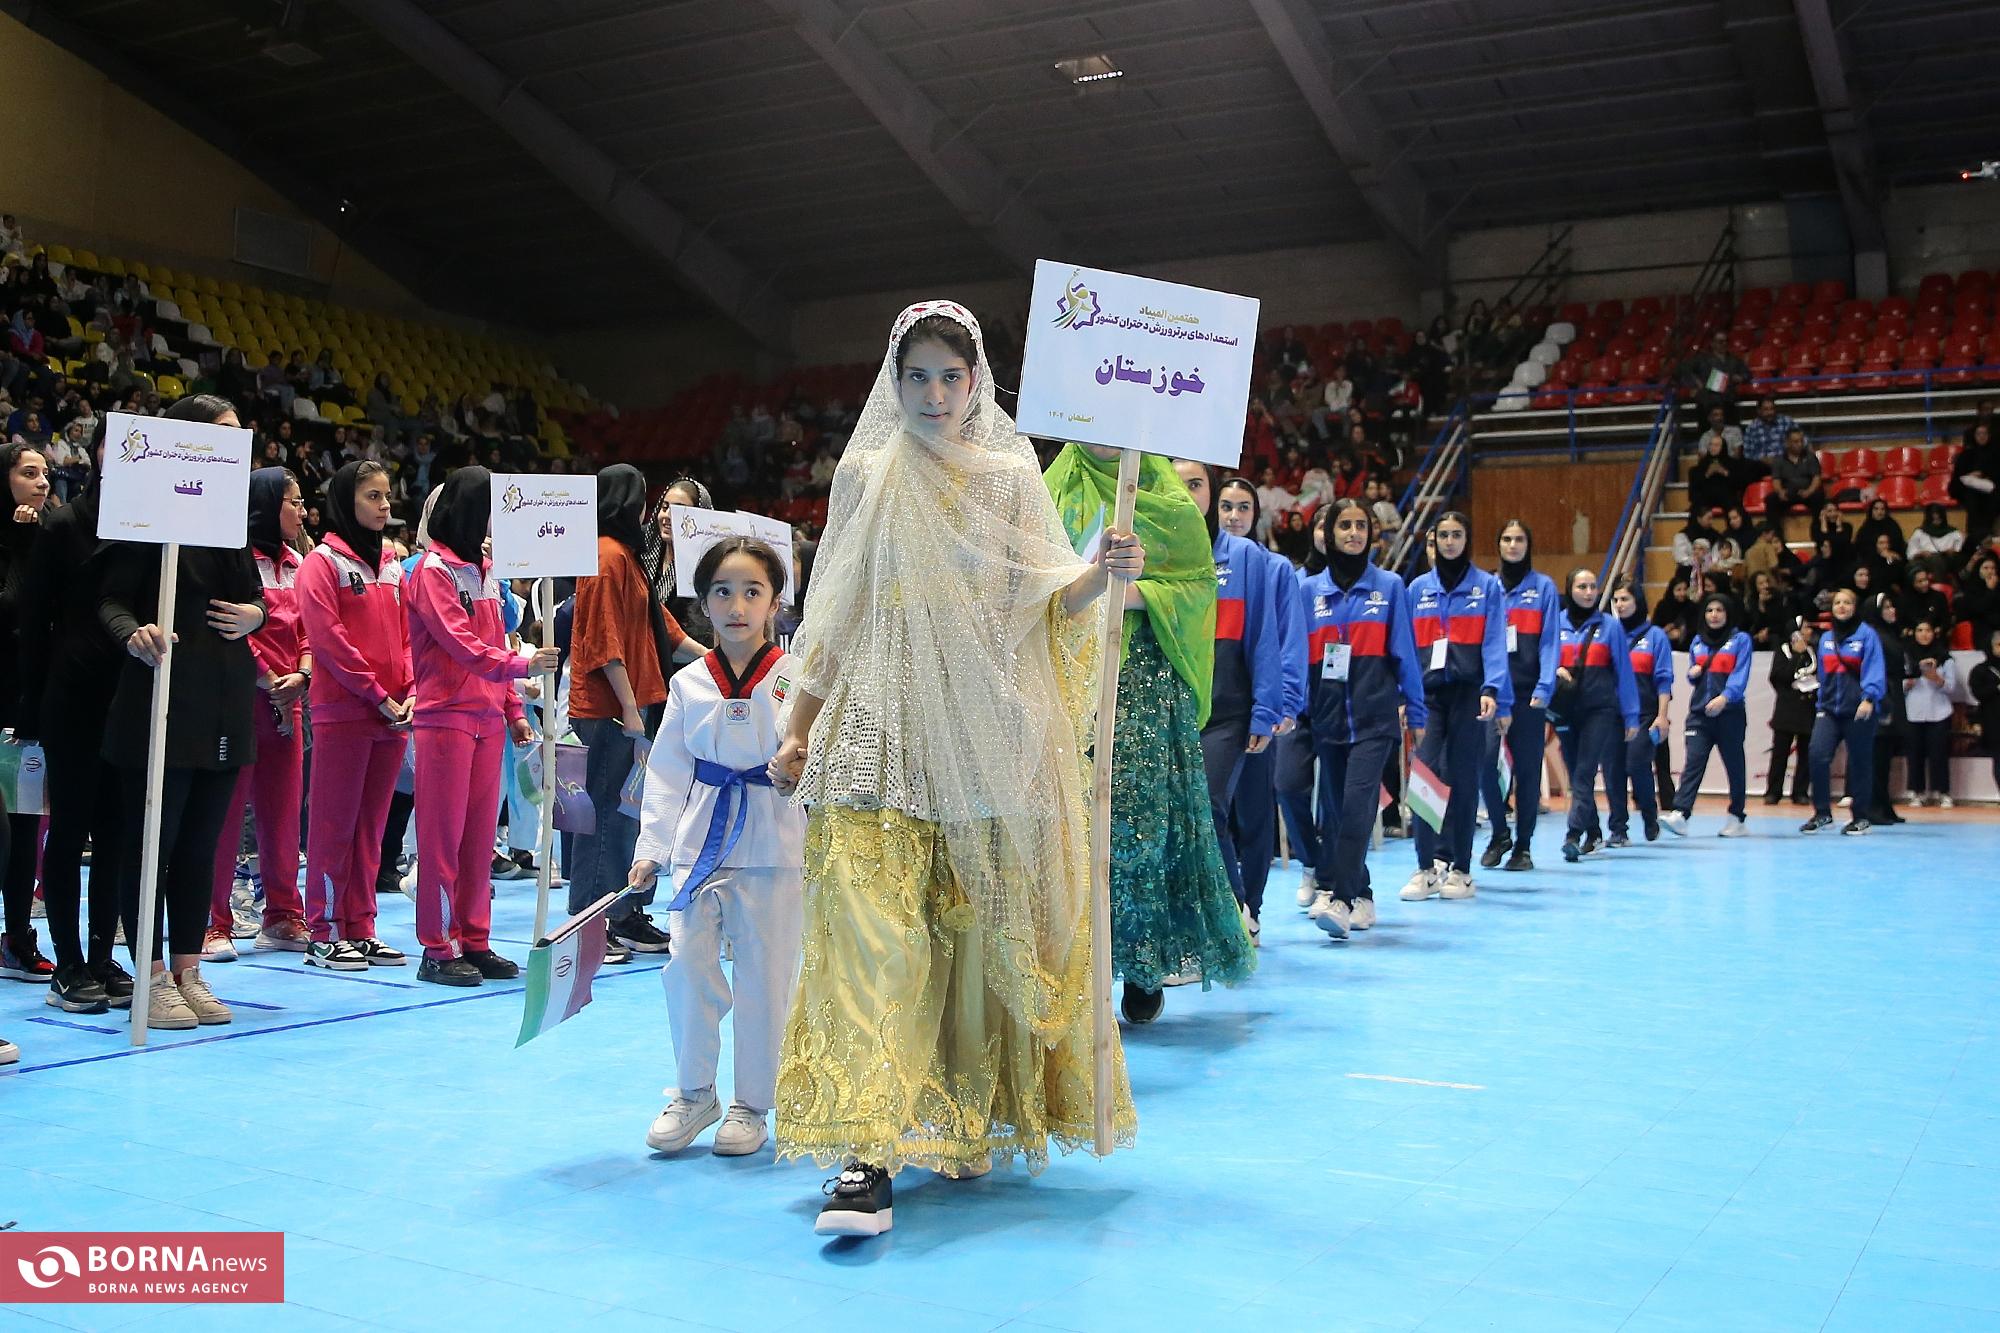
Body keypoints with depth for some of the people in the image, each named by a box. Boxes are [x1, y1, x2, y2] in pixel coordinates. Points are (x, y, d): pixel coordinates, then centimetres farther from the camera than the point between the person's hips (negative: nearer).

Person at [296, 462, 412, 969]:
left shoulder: (392, 564, 16)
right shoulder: (323, 562, -4)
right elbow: (329, 639, -12)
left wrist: (410, 691, -2)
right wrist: (379, 696, -14)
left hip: (393, 714, 6)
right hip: (343, 712, -6)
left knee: (371, 824, 9)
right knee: (334, 822, -1)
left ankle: (360, 929, 16)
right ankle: (324, 934, 5)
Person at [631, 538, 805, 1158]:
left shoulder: (797, 678, -2)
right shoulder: (689, 682, 5)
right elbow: (666, 770, 7)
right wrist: (651, 848, 2)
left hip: (773, 845, -2)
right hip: (701, 841, 2)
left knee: (763, 978, 4)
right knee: (687, 966, -1)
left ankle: (750, 1105, 20)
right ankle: (693, 1093, 19)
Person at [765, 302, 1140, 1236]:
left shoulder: (1012, 477, 8)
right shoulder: (865, 476, 9)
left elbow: (1046, 603, 0)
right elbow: (832, 616, 11)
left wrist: (1098, 574, -21)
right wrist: (798, 732, 8)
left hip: (987, 739, 1)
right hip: (880, 737, 0)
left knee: (980, 934, 4)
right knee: (873, 938, -11)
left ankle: (967, 1122, 20)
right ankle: (868, 1156, -13)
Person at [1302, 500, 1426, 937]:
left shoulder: (1390, 586, 6)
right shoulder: (1309, 590, 10)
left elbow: (1405, 653, 7)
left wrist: (1416, 712, 6)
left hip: (1375, 713, -3)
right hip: (1328, 714, 3)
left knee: (1357, 802, -17)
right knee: (1334, 807, 7)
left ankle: (1339, 898, -22)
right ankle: (1361, 897, 20)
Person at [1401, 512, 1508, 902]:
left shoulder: (1487, 586, 5)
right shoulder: (1418, 588, 12)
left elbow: (1494, 643, -2)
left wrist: (1492, 690, -15)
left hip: (1469, 693, -2)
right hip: (1429, 693, 2)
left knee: (1464, 779, 2)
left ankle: (1459, 869, 10)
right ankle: (1427, 868, -4)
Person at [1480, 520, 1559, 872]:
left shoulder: (1544, 586, 6)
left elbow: (1549, 641, 0)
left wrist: (1544, 688, -10)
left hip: (1529, 691, -1)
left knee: (1528, 768, 2)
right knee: (1486, 760, -13)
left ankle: (1523, 845, 11)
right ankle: (1500, 833, 6)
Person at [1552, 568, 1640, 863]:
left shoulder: (1609, 626, 5)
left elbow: (1623, 671, 6)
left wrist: (1631, 716, 3)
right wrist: (1556, 670, -12)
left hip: (1600, 709, -3)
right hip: (1567, 711, 3)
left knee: (1585, 772, -13)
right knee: (1576, 775, 8)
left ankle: (1574, 835, -21)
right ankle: (1594, 834, 21)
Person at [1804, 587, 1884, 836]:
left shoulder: (1867, 634, -3)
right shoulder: (1826, 638, 15)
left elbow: (1874, 669, -13)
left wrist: (1869, 698, -25)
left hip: (1859, 710, -4)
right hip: (1829, 709, 4)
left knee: (1859, 764, 4)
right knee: (1818, 755, -13)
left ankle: (1861, 818, 17)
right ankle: (1822, 813, -2)